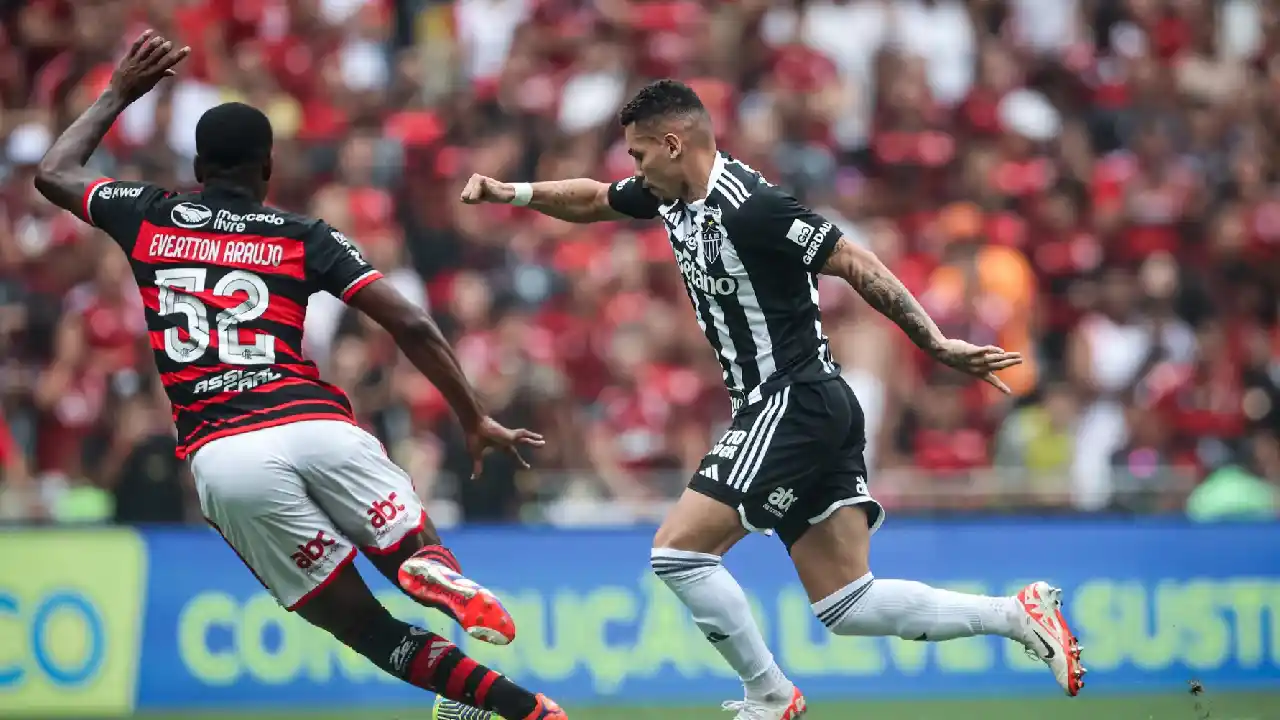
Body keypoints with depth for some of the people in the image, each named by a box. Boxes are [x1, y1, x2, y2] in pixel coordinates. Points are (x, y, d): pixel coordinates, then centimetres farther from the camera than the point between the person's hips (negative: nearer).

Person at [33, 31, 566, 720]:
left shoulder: (150, 219, 18)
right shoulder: (303, 236, 15)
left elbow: (53, 174, 39)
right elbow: (411, 326, 5)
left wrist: (118, 93, 49)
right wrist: (476, 420, 13)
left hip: (224, 458, 1)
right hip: (318, 425, 0)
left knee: (373, 631, 5)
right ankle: (444, 579, -32)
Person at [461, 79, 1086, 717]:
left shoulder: (748, 206, -18)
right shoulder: (672, 194, 9)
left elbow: (857, 266, -17)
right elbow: (594, 200, 28)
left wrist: (938, 346, -18)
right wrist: (511, 192, 14)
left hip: (794, 403, -9)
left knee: (678, 551, -9)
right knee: (846, 604, 5)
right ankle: (1018, 613, 5)